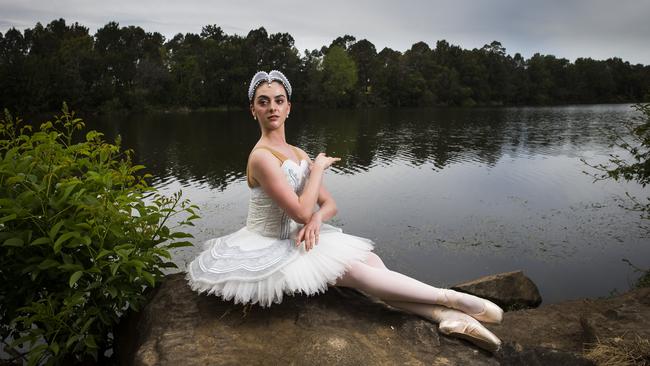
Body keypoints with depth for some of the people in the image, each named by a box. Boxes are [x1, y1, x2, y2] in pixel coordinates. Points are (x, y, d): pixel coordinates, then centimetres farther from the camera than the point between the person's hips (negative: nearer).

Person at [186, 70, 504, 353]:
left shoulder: (298, 154, 6)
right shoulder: (262, 156, -20)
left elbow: (329, 204, 5)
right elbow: (301, 212, -25)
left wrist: (316, 219, -18)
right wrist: (318, 167, -12)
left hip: (291, 241, 7)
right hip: (266, 250, -7)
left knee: (369, 259, -13)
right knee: (350, 269, -19)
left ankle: (447, 316, -20)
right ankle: (451, 299, -15)